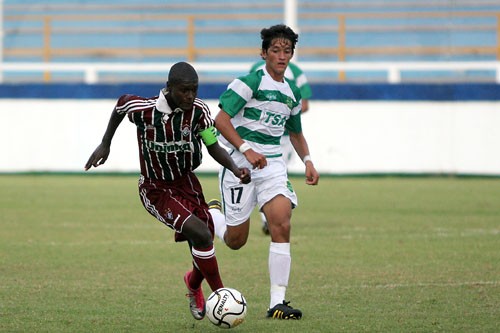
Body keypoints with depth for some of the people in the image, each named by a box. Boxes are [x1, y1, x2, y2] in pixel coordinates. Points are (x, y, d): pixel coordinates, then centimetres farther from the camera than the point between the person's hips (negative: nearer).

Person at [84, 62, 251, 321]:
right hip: (156, 190, -4)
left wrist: (235, 169, -22)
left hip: (186, 182, 4)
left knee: (203, 244, 4)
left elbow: (214, 147, -3)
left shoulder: (198, 110, -14)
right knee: (201, 234, -25)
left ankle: (194, 285, 41)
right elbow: (122, 102, 1)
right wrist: (105, 144, 10)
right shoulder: (145, 110, -22)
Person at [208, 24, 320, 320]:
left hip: (273, 165, 5)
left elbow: (296, 131, 28)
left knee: (282, 225, -16)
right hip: (239, 163, -5)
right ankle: (212, 214, 38)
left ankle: (277, 302, -14)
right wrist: (247, 150, -24)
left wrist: (308, 160, 12)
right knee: (236, 241, 1)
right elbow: (221, 120, -15)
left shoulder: (292, 93, 12)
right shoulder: (250, 82, -10)